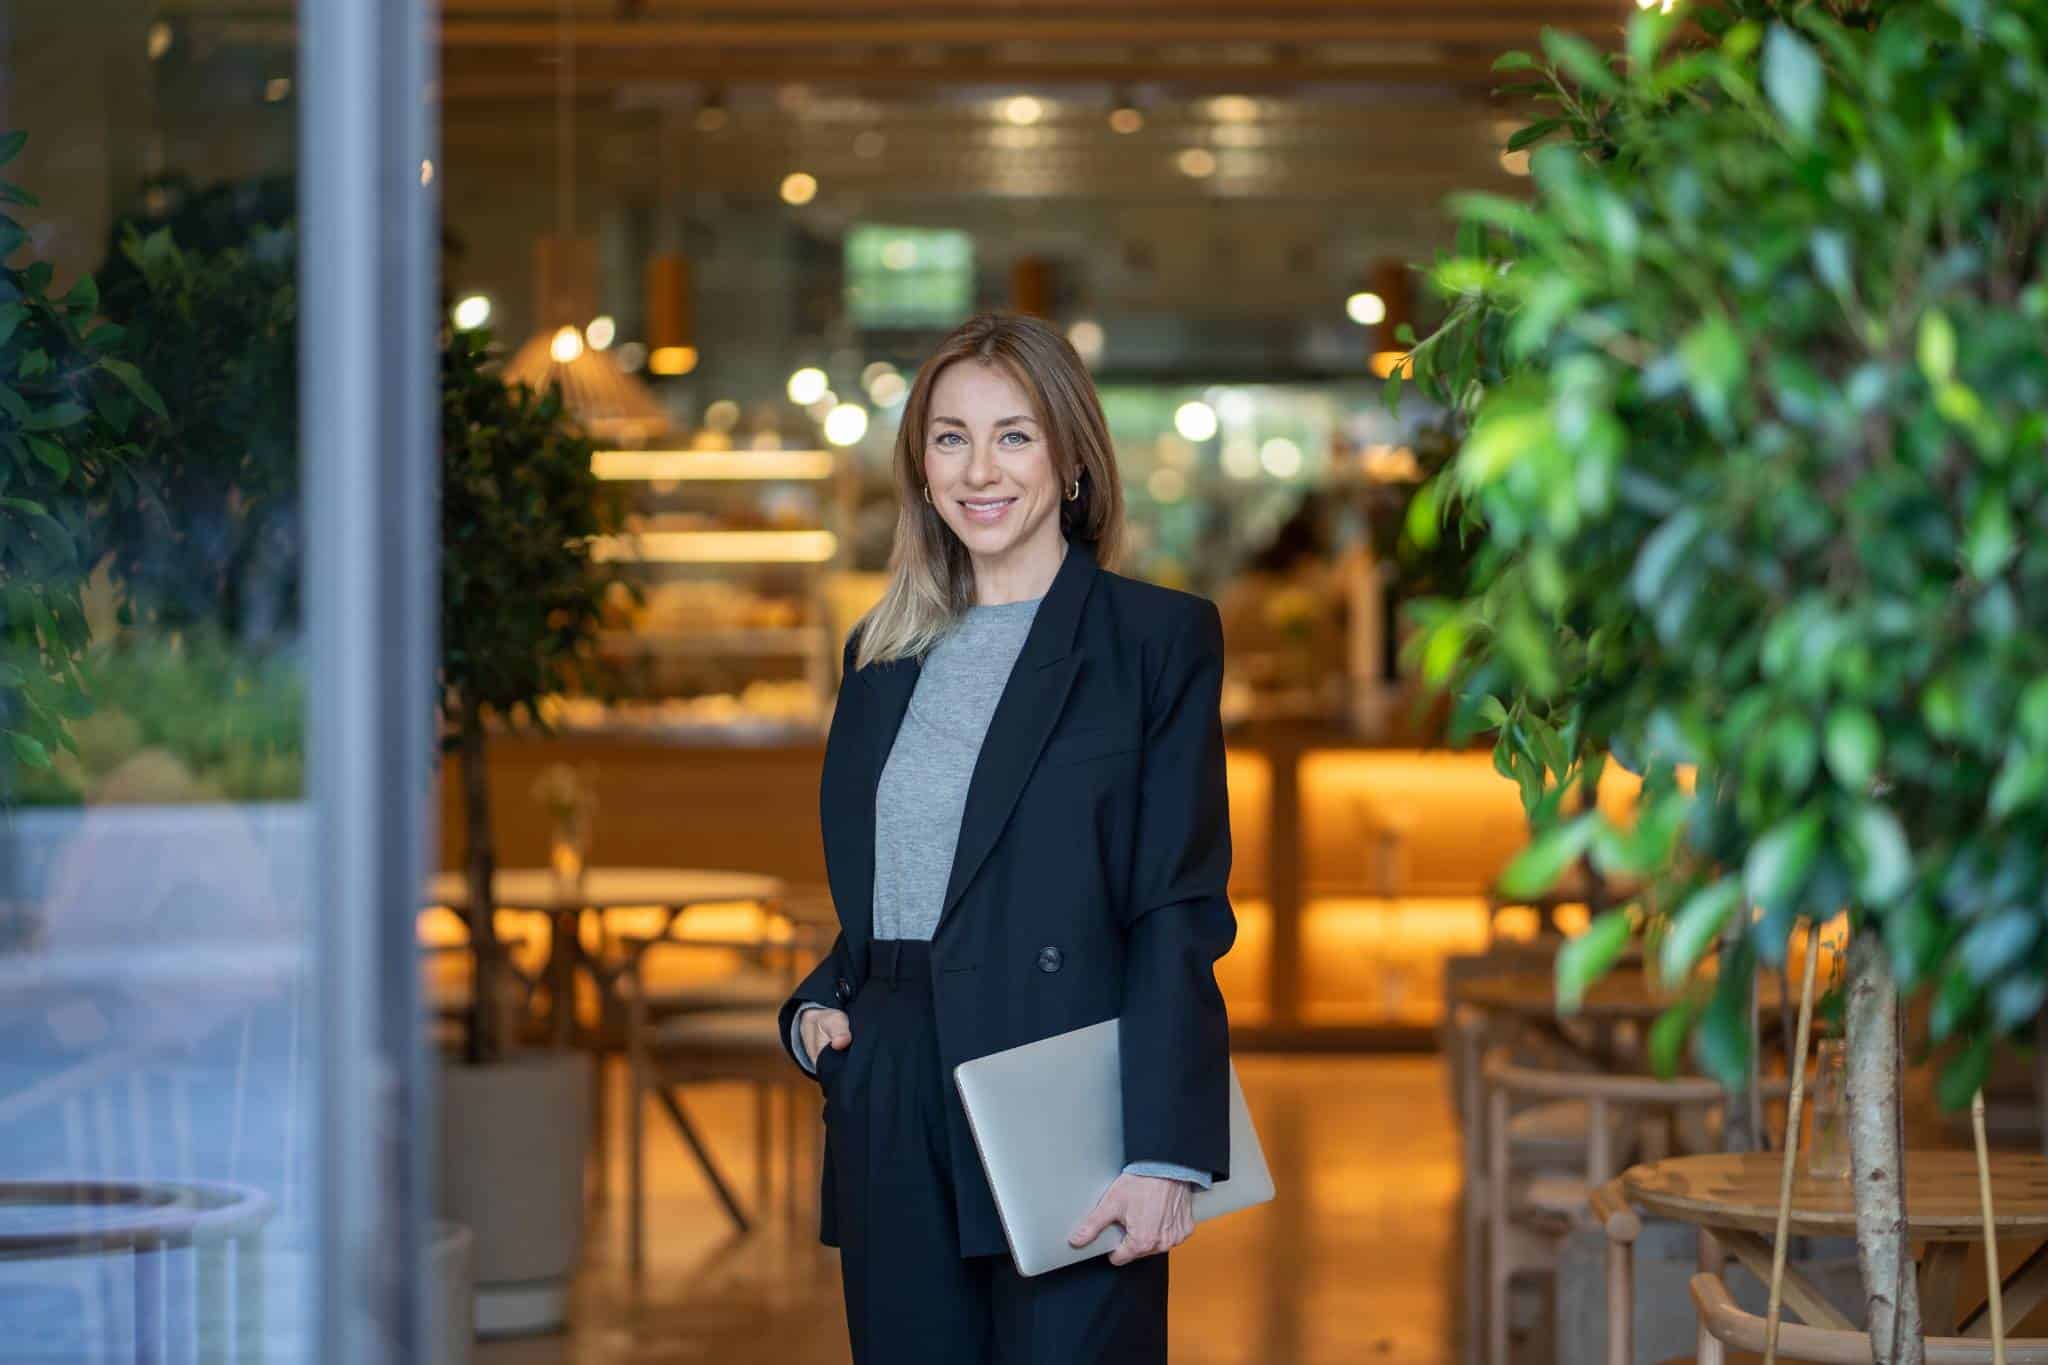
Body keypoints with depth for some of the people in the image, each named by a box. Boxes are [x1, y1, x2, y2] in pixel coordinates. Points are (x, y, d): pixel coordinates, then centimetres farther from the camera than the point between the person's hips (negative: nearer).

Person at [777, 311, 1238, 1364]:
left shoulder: (1158, 637, -1)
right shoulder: (882, 654, 16)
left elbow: (1182, 912, -7)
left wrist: (1165, 1155, -15)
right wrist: (815, 1009, 3)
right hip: (893, 1128, 5)